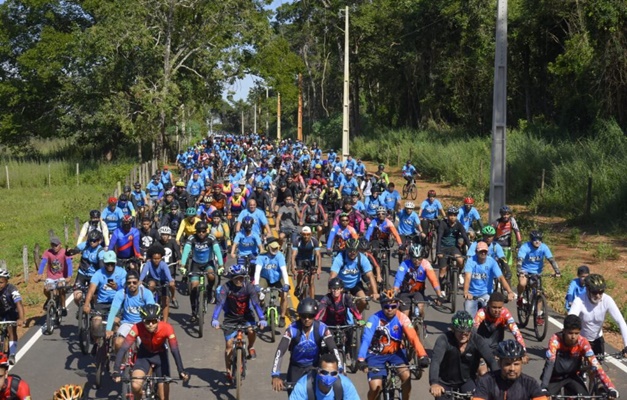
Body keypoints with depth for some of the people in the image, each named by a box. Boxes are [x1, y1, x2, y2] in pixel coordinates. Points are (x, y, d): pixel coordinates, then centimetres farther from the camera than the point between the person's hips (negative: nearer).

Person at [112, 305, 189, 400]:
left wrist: (181, 371, -46)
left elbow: (175, 350, -35)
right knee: (135, 385, -25)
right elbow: (124, 349, -34)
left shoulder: (167, 328, -33)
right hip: (144, 355, 0)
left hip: (160, 355, 0)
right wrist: (116, 371, -45)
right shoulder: (137, 328, -32)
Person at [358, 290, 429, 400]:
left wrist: (423, 356, -42)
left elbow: (413, 337, -27)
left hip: (395, 353, 2)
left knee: (406, 376, -23)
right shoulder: (375, 319, -23)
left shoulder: (402, 318, -18)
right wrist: (361, 360, -48)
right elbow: (366, 339, -33)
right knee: (375, 387, -17)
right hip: (376, 354, -2)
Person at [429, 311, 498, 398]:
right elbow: (435, 361, -39)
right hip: (445, 382, -1)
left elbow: (491, 360, -29)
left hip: (467, 380, 1)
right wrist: (434, 383, -56)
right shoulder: (444, 340, -26)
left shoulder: (477, 341, -20)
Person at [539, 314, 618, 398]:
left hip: (572, 377, 2)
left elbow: (595, 365, -29)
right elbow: (549, 363, -39)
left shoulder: (583, 343, -23)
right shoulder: (555, 340, -29)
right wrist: (543, 388, -53)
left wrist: (611, 388, -40)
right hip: (555, 378, -1)